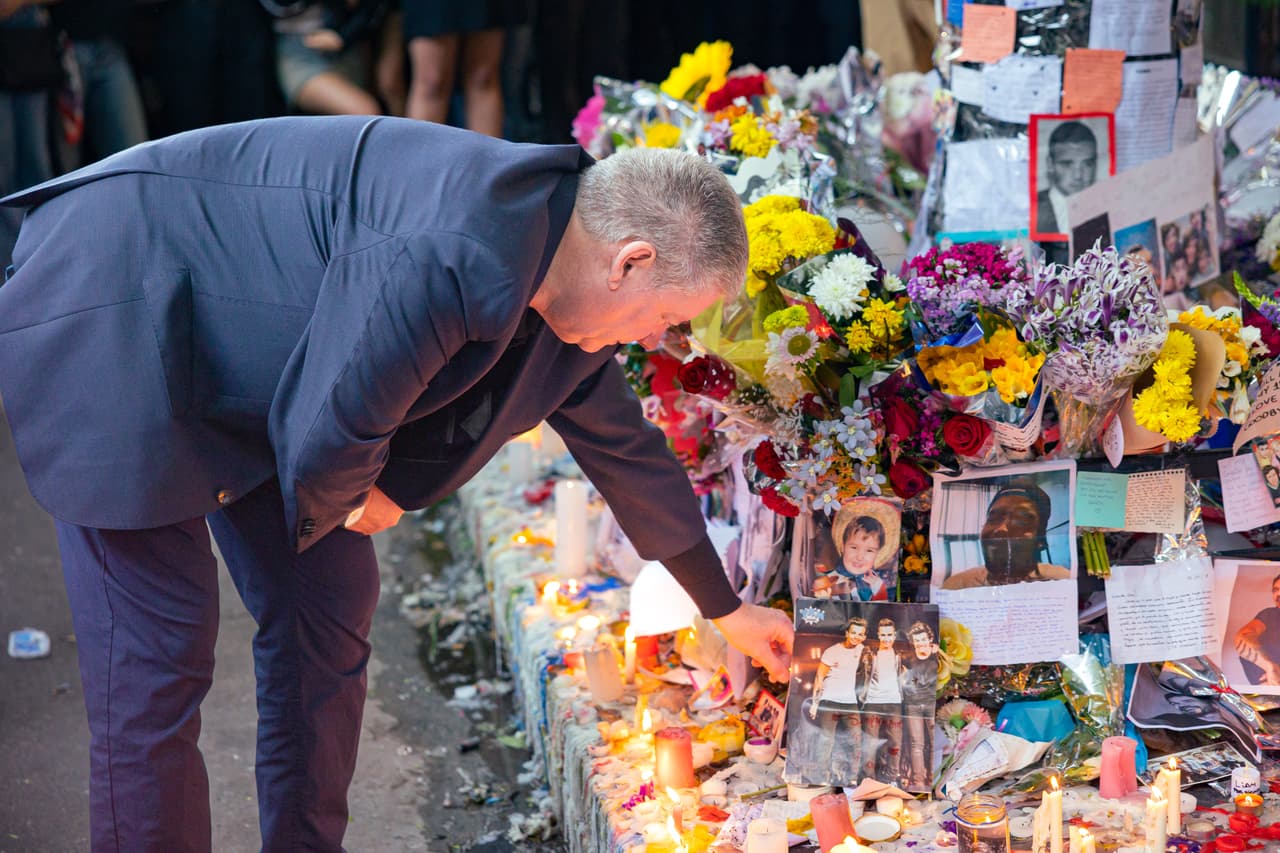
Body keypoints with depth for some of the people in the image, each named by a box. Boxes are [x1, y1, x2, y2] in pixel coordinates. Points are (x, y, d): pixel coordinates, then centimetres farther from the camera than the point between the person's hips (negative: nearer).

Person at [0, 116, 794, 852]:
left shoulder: (562, 299, 0)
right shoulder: (455, 259, -33)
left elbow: (625, 447, 14)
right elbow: (326, 440, -33)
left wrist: (726, 610, 25)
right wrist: (359, 498, -8)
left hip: (244, 375, 10)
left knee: (328, 607, 10)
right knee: (160, 654, -10)